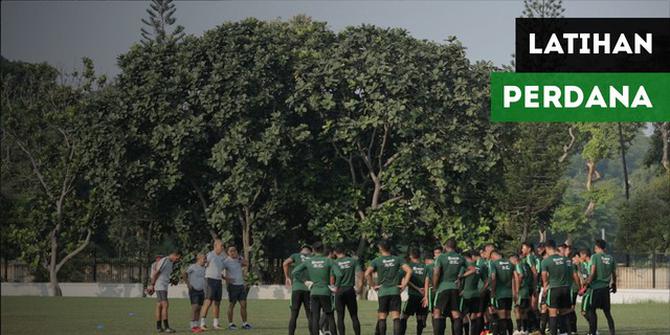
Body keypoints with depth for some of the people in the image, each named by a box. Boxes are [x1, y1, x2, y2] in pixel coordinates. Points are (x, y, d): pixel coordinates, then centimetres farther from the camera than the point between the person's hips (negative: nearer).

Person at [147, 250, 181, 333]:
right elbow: (156, 273, -15)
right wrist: (152, 285, -15)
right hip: (160, 286, -9)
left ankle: (158, 327, 11)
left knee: (159, 306, 9)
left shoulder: (171, 263, 14)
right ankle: (166, 327, -17)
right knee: (165, 305, -14)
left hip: (164, 287, 9)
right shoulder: (164, 261, -14)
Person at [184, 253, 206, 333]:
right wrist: (188, 284, -20)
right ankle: (193, 327, -14)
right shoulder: (193, 267, -10)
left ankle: (197, 325, 11)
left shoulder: (203, 268, 13)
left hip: (201, 291, 7)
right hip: (194, 290, -7)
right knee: (195, 307, -13)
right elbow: (184, 274, -19)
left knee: (199, 309, 6)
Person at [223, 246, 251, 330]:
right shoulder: (226, 261, -10)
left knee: (243, 304, 3)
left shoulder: (239, 258, 8)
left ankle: (244, 323, 8)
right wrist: (225, 278, -22)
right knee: (231, 305, -2)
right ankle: (230, 324, 5)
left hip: (241, 285, 6)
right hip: (232, 285, -6)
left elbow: (246, 263, 27)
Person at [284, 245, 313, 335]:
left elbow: (285, 263, -7)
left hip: (297, 288, -1)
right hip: (309, 289, 1)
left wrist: (287, 277, 1)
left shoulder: (296, 256, 11)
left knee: (294, 315, 2)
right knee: (310, 315, 7)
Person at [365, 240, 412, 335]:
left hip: (383, 292, -1)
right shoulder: (397, 259, 5)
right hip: (395, 291, 1)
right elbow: (409, 271, -4)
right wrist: (404, 284, 1)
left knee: (382, 317, 7)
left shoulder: (377, 261, 0)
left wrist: (373, 285, -3)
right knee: (396, 317, -3)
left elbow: (367, 274, -13)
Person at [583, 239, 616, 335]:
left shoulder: (595, 256, -6)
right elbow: (614, 274, 13)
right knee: (607, 312, 10)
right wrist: (614, 285, 27)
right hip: (606, 287, 5)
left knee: (592, 310, 3)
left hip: (596, 287, -5)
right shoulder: (611, 258, 7)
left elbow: (592, 273, -14)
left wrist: (587, 283, -8)